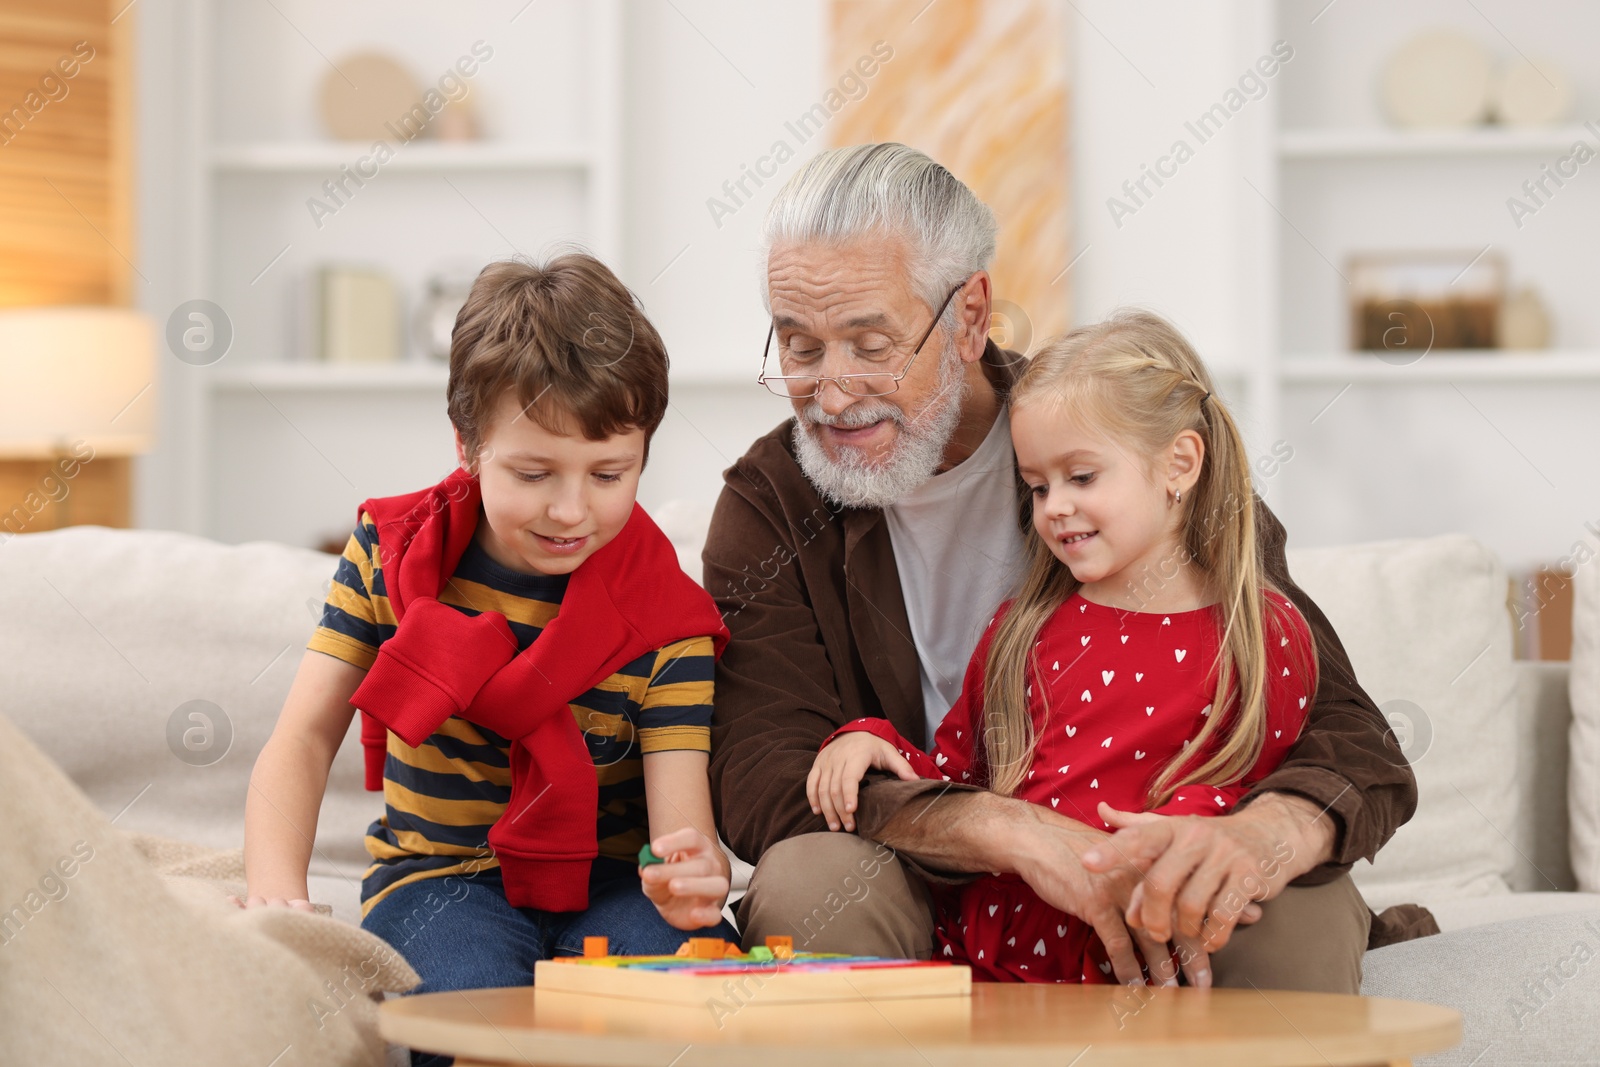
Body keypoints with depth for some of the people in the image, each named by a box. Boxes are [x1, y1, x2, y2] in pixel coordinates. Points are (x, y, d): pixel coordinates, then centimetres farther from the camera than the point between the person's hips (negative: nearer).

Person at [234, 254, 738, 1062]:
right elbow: (306, 737, -7)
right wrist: (278, 894, -26)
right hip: (439, 873, 1)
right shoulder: (393, 552, -3)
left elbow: (681, 823, -17)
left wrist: (689, 878, -44)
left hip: (609, 880, 0)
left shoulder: (664, 617, -8)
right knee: (480, 997, -34)